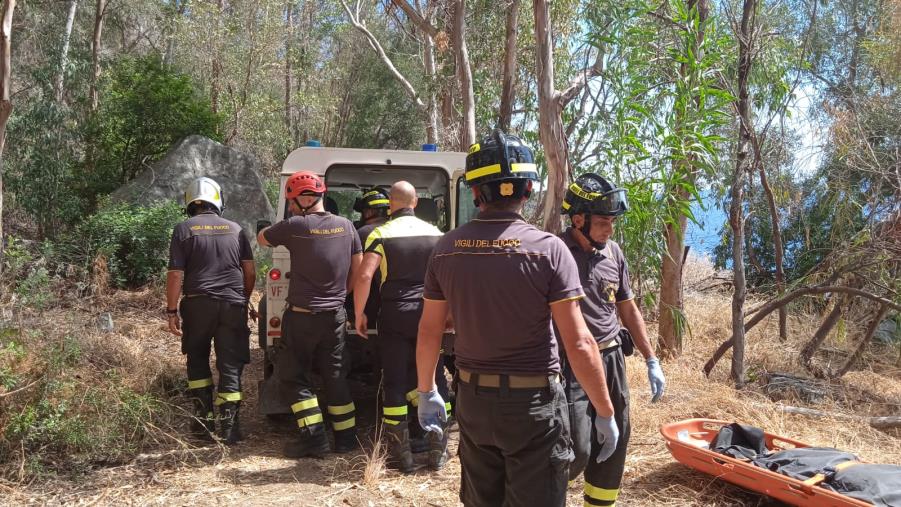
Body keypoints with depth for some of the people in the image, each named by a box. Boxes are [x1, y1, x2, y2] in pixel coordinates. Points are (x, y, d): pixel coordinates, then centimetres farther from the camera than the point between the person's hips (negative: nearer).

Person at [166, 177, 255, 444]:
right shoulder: (235, 229, 8)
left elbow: (175, 274, -6)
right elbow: (250, 271, 6)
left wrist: (171, 311, 0)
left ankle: (203, 418, 14)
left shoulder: (183, 230, 0)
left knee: (197, 360, 17)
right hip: (233, 305, 1)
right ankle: (228, 427, 3)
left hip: (198, 304, -1)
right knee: (230, 365, 4)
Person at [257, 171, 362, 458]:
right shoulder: (346, 226, 2)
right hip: (335, 315, 5)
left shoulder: (295, 226, -13)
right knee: (335, 376, 14)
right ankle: (346, 437, 19)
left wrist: (278, 230, 24)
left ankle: (313, 437, 4)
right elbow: (357, 272, 7)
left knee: (293, 376, 8)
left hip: (302, 316, -5)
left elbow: (261, 239, 6)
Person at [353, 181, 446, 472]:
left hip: (394, 316, -3)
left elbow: (364, 276, -14)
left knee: (395, 384, 6)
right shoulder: (434, 233, 6)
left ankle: (401, 453, 11)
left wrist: (359, 313, -4)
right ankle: (438, 449, 16)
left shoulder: (381, 234, -4)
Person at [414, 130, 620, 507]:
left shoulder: (447, 248, -3)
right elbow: (578, 343, -16)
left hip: (473, 399, 4)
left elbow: (429, 331, 4)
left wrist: (426, 392, 18)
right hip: (532, 403, -4)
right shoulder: (547, 248, -15)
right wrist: (605, 412, -6)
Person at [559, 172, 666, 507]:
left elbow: (628, 308, 16)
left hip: (612, 361, 6)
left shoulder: (613, 252, 8)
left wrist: (651, 360, 15)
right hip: (572, 366, -6)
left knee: (614, 445, 12)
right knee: (577, 450, -10)